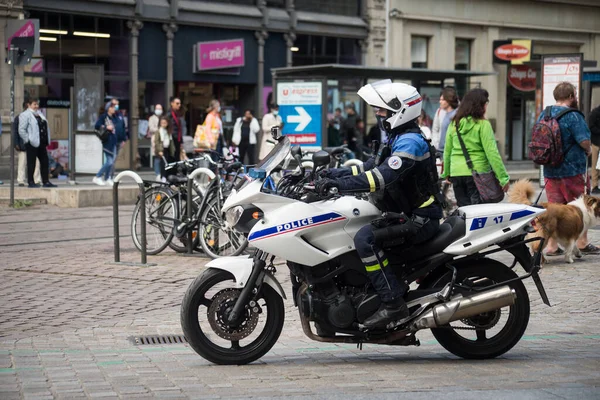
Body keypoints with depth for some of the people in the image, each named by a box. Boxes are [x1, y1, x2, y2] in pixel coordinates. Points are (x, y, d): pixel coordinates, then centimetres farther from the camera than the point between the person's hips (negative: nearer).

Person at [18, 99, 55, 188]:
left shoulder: (39, 114, 17)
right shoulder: (25, 115, -8)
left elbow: (45, 127, 25)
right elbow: (21, 130, -13)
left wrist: (47, 141, 16)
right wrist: (28, 140, -16)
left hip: (41, 143, 8)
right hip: (32, 144, -8)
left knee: (45, 161, 8)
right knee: (31, 163, -2)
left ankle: (46, 181, 13)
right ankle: (31, 182, 5)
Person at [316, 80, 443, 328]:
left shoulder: (410, 142, -17)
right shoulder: (398, 140, 17)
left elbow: (383, 177, -31)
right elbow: (370, 168, 20)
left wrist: (339, 184, -34)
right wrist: (334, 174, 9)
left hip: (420, 219, -11)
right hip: (406, 214, 11)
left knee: (365, 238, -29)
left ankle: (392, 302, -28)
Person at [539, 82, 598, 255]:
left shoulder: (543, 115, 7)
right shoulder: (573, 117, -16)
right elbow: (585, 141, -21)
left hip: (550, 170, 6)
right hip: (572, 170, -6)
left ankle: (552, 246, 9)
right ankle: (582, 243, 15)